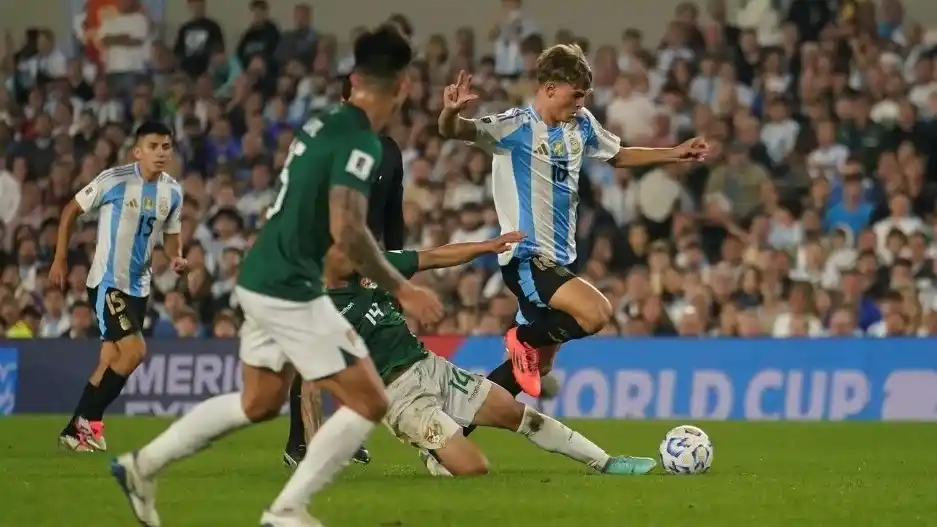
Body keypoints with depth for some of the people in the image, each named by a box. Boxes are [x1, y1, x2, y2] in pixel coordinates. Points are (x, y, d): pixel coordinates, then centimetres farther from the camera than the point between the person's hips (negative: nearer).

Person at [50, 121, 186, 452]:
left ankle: (75, 430, 21)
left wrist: (177, 258, -6)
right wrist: (60, 260, -2)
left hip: (138, 286, 7)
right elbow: (71, 211, -2)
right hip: (107, 281, -7)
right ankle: (87, 420, -5)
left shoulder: (172, 192, 3)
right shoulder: (114, 180, -14)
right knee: (135, 351, -19)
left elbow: (170, 234, 17)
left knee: (112, 363, 9)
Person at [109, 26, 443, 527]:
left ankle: (142, 464, 30)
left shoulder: (323, 123, 8)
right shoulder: (359, 143, -19)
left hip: (262, 279, 9)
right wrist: (401, 289, -19)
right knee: (369, 402, -2)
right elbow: (348, 232, -27)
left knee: (259, 403, 25)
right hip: (290, 291, -9)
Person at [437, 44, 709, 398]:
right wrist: (451, 112, -51)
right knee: (597, 313, -28)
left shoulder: (581, 125, 8)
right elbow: (455, 131, -28)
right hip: (526, 257, -8)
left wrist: (676, 154, 21)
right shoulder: (516, 127, -15)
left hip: (559, 258, 8)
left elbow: (618, 156, 26)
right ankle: (524, 338, -2)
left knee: (535, 365, 14)